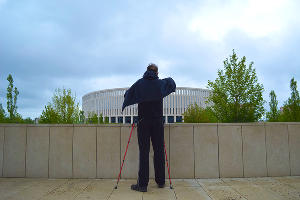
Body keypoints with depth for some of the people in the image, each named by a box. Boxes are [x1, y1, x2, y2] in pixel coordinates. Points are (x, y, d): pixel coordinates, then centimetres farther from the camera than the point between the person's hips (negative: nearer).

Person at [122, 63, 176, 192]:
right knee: (159, 150, 8)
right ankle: (160, 182, 18)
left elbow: (127, 95, 11)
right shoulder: (161, 83, 5)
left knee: (144, 151, 0)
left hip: (143, 121, -1)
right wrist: (169, 79, 47)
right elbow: (172, 84, 25)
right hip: (158, 121, 1)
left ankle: (142, 184, 0)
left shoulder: (139, 83, 2)